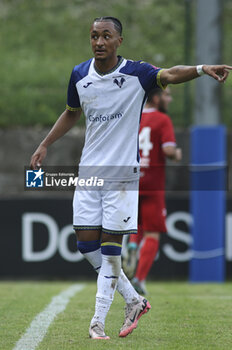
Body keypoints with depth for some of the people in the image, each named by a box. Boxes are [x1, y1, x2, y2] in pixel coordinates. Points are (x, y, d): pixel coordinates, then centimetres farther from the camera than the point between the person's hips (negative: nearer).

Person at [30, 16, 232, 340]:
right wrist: (44, 145, 16)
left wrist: (200, 69, -48)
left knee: (110, 249, -5)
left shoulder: (135, 74, -10)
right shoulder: (80, 76, 3)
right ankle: (134, 300, 19)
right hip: (89, 170, 5)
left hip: (122, 173, -5)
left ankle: (98, 321, 4)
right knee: (87, 245, 2)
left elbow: (169, 75, -29)